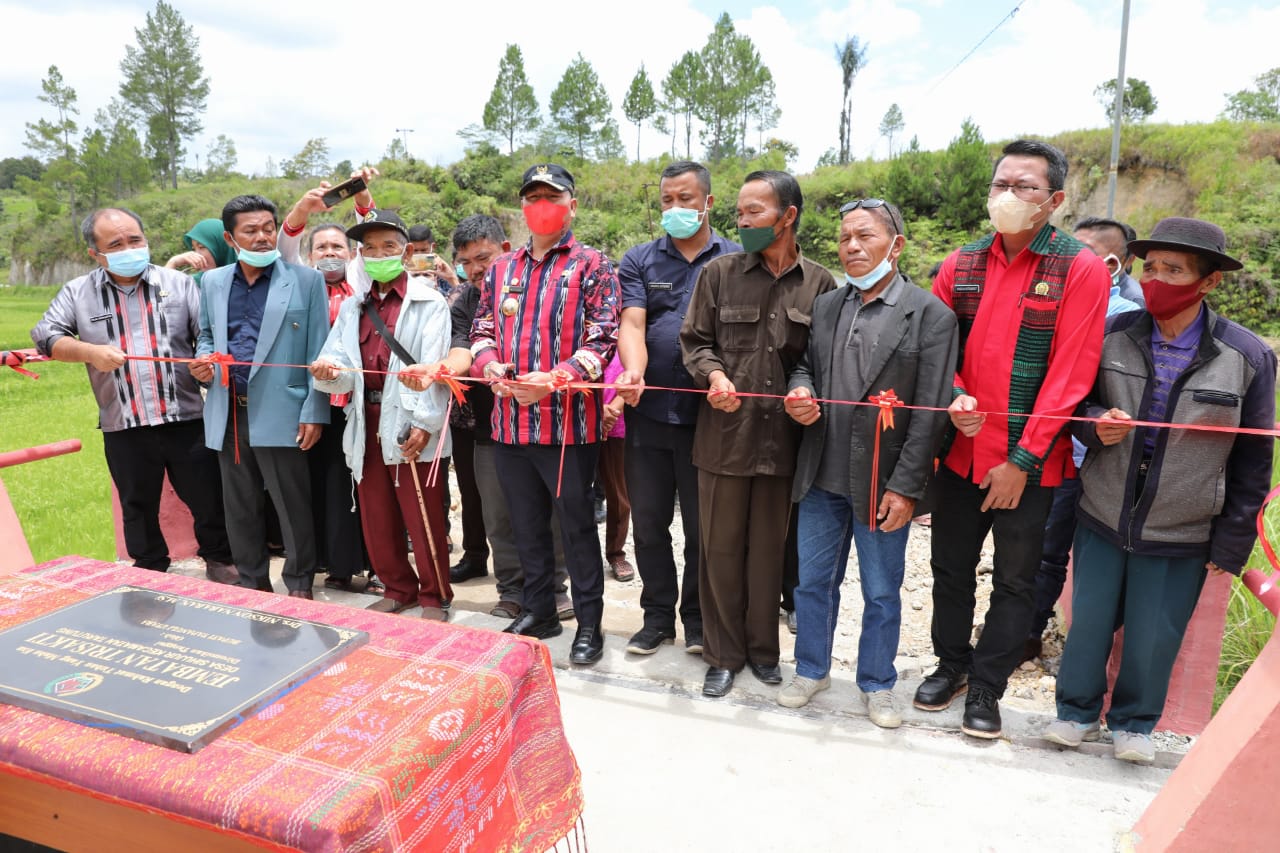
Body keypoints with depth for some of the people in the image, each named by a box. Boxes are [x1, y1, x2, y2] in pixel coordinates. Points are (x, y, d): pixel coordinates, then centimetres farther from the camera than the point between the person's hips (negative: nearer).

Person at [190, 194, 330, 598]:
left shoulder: (306, 280, -3)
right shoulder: (212, 282, 11)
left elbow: (318, 353, -5)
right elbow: (206, 335, 23)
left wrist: (315, 412, -10)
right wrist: (202, 361, -1)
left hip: (280, 413, -5)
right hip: (228, 413, 5)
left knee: (292, 505, 2)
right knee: (239, 506, 13)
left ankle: (299, 585, 17)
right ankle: (252, 581, 28)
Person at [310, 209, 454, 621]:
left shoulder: (429, 303, -1)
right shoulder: (352, 307, 16)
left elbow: (433, 369, -11)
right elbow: (340, 367, 8)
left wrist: (424, 424, -19)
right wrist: (329, 372, -16)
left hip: (410, 425, -6)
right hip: (366, 424, 6)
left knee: (422, 519, -1)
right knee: (376, 517, 13)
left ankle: (434, 597, 16)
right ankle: (398, 588, 30)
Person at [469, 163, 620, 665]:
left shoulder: (592, 267, -2)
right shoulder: (501, 270, 15)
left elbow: (603, 339, -10)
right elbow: (482, 331, 14)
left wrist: (552, 381, -23)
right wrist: (490, 367, -9)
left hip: (569, 422, -5)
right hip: (509, 421, 6)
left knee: (577, 524, 5)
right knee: (526, 523, 16)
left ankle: (589, 622, 19)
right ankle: (538, 610, 33)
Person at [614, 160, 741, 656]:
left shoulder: (736, 260, 4)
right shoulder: (639, 261, 8)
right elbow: (632, 323, -5)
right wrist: (634, 372, -25)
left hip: (709, 414, -2)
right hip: (648, 413, 2)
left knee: (702, 526, 9)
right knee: (648, 522, 11)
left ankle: (697, 618, 27)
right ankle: (657, 615, 28)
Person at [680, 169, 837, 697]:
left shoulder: (818, 284, 1)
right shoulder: (719, 274, 3)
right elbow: (695, 339, 6)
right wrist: (713, 374, -13)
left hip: (784, 436, 0)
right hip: (724, 435, 0)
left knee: (769, 547, 12)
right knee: (721, 547, 9)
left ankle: (762, 647, 32)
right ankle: (723, 653, 26)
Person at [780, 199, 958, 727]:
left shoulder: (931, 316, -7)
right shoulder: (824, 306, 7)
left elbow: (931, 412, -11)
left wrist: (905, 488, -15)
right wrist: (799, 395, -10)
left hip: (882, 482, -4)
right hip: (822, 477, 4)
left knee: (882, 593, 12)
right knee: (813, 581, 16)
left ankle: (877, 683, 32)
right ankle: (812, 670, 36)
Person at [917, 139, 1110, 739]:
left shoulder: (1082, 270, -9)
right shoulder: (961, 266, 4)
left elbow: (1070, 374, -13)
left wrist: (1022, 460, -15)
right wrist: (955, 398, -13)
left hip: (1029, 463, -3)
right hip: (962, 451, 4)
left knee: (1015, 581, 10)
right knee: (951, 567, 16)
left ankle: (986, 688, 27)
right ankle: (951, 665, 36)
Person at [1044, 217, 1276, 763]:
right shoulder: (1112, 335, -6)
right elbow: (1078, 404, 8)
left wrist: (1231, 544, -2)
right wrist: (1096, 424, -17)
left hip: (1182, 537, -1)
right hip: (1102, 518, 2)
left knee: (1152, 639, 11)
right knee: (1088, 622, 12)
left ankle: (1134, 722, 36)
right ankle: (1078, 711, 35)